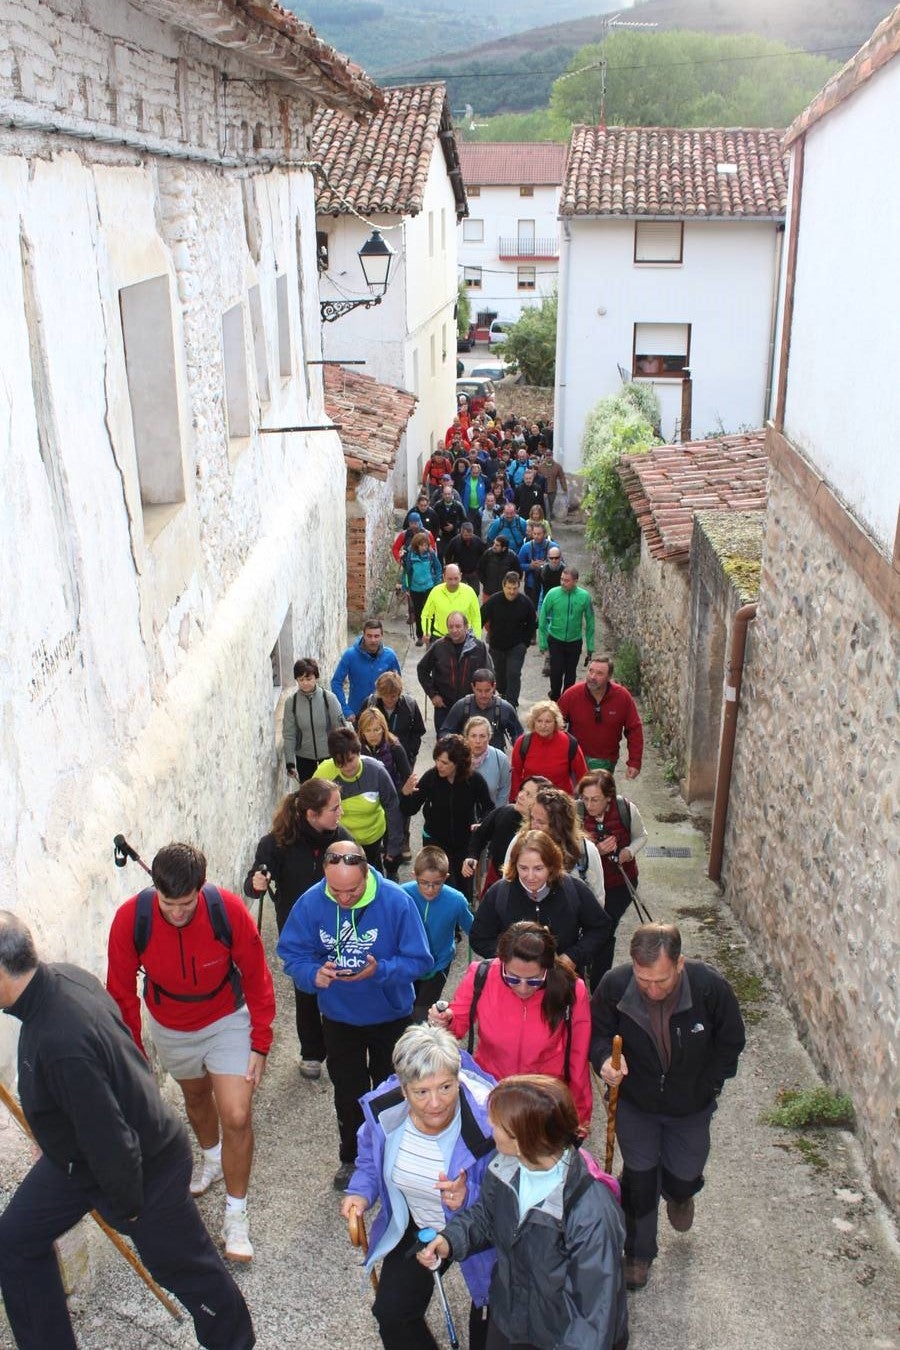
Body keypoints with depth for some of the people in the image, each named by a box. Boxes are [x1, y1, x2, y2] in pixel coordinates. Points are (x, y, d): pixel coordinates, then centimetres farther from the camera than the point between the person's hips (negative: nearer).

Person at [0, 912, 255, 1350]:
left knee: (182, 1265, 14)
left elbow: (109, 1140, -32)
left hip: (143, 1167, -9)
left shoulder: (61, 1044, -41)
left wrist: (126, 1206, -15)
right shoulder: (62, 974, -13)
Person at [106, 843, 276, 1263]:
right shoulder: (130, 918, -28)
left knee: (237, 1116, -9)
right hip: (170, 1028, 2)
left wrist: (260, 1044, -13)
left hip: (227, 1020, -2)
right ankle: (212, 1157, 58)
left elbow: (256, 978, -16)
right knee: (196, 1095, 26)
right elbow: (122, 993, -12)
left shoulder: (229, 910, -31)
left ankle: (236, 1214, 12)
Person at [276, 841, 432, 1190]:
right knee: (347, 1093, 21)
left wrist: (380, 970, -38)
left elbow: (419, 961, -22)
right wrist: (313, 973, -32)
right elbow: (291, 952, -12)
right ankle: (352, 1157, 46)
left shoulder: (396, 901, -28)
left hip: (390, 1015, -1)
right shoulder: (311, 902, -22)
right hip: (339, 1017, 2)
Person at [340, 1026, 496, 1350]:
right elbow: (371, 1160, 0)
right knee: (392, 1314, 13)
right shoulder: (383, 1109, -23)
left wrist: (468, 1198, -47)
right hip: (414, 1228, 3)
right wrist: (361, 1192, -19)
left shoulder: (487, 1121, -39)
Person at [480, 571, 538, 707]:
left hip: (517, 646, -2)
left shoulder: (525, 602, -11)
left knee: (514, 674, -12)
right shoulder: (493, 601, -14)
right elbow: (481, 619, -4)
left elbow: (532, 623, 3)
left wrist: (526, 641, -1)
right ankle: (503, 694, 42)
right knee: (500, 674, 16)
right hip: (496, 646, 2)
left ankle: (511, 703, -8)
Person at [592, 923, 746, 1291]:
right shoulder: (614, 985, -30)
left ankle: (678, 1194, 57)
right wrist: (605, 1060, -30)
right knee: (638, 1179, 9)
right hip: (635, 1103, 0)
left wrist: (707, 1086, -6)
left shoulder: (711, 987, -30)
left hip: (691, 1106, 1)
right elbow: (596, 1031, -9)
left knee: (684, 1175, 17)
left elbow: (730, 1043, -9)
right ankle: (639, 1253, 37)